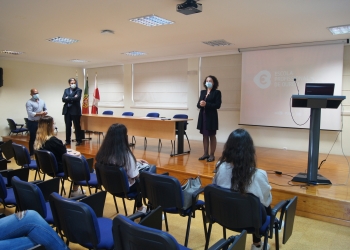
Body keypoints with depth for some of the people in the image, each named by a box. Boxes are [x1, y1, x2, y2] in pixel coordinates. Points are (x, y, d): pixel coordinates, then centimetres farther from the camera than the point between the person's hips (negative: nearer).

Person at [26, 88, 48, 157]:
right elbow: (30, 113, -19)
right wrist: (40, 114, -22)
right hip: (32, 123, -5)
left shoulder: (42, 101, 9)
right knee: (33, 138, 3)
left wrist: (45, 112, -10)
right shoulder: (29, 102, -9)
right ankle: (32, 153, 12)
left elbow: (45, 109, 13)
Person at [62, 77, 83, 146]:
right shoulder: (66, 90, 13)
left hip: (75, 110, -4)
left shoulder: (78, 90, -1)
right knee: (67, 126, 9)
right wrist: (72, 98, -13)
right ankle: (67, 140, 18)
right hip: (67, 110, 5)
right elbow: (63, 99, -1)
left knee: (77, 126, 1)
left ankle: (79, 140, 9)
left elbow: (77, 98, -18)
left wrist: (68, 98, -9)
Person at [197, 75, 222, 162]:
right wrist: (200, 104, -14)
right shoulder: (202, 92, 13)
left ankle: (212, 155, 8)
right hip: (203, 116, 5)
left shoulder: (217, 92, -3)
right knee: (205, 135, 10)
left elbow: (217, 105, -12)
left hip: (211, 117, -5)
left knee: (212, 136, 2)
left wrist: (206, 104, -21)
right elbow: (198, 104, 9)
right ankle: (206, 153, 19)